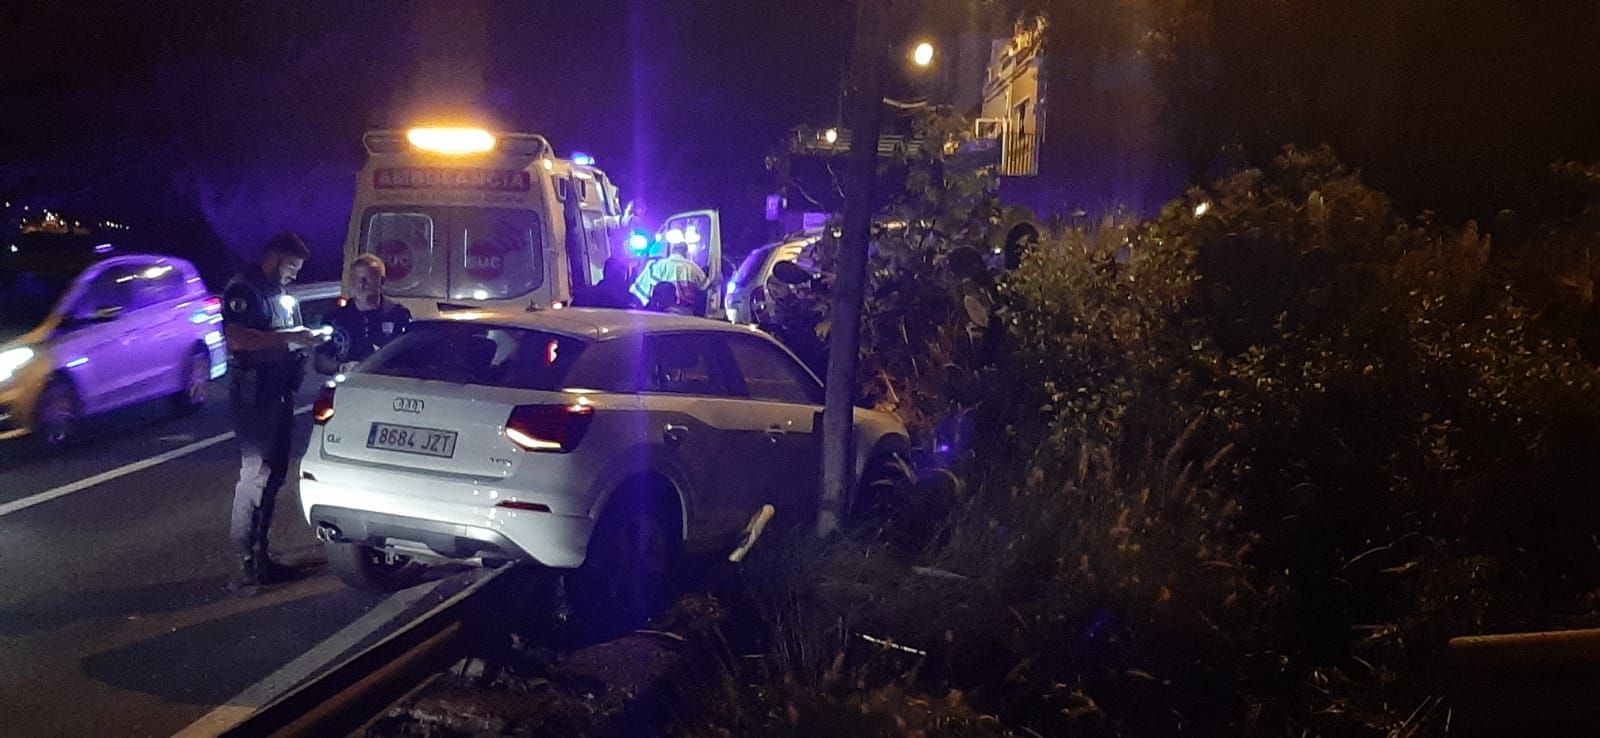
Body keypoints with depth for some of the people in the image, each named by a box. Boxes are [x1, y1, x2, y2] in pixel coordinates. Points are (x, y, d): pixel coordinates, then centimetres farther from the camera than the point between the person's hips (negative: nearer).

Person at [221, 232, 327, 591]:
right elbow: (237, 338, -23)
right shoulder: (243, 290, -8)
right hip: (253, 393, -9)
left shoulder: (285, 298, 20)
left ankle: (258, 554, 19)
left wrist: (308, 341, 10)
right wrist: (289, 337, -24)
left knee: (273, 473, 11)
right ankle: (246, 560, -9)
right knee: (256, 471, -12)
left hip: (280, 393, 9)